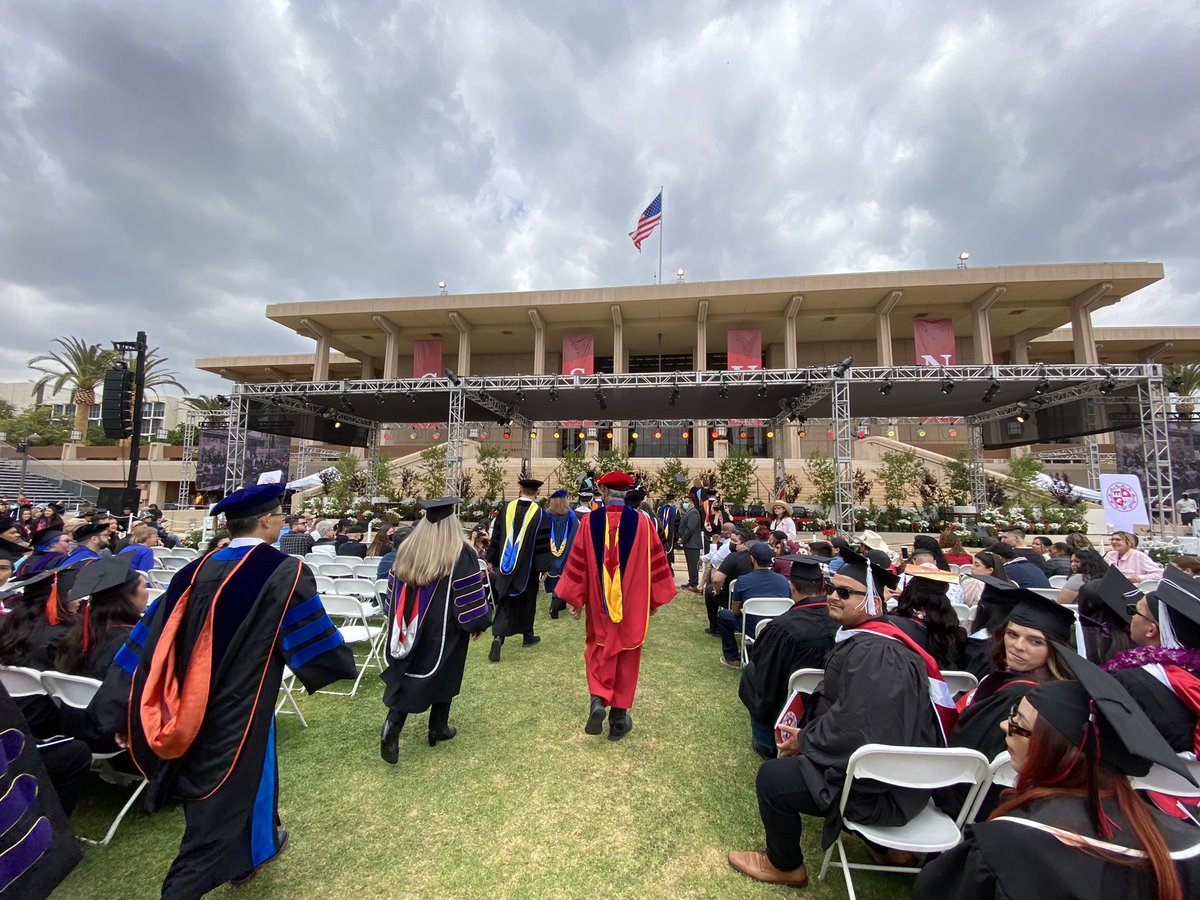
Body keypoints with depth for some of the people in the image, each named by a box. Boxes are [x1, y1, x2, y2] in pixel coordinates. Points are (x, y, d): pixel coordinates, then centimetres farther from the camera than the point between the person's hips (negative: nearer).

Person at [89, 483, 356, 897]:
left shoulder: (198, 569, -3)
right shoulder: (284, 571, -20)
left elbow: (150, 637, 0)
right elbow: (313, 633, -13)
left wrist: (121, 710, 7)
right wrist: (342, 663, 6)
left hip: (193, 711, 7)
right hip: (239, 710, -7)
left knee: (251, 774, 29)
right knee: (222, 802, 14)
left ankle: (251, 851, 51)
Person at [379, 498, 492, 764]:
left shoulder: (406, 549, 0)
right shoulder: (461, 554, -17)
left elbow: (394, 589, 9)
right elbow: (471, 594, -15)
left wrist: (396, 621, 21)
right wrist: (478, 623, -1)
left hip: (410, 628, 4)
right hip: (444, 629, -4)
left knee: (406, 675, 14)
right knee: (443, 675, 13)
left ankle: (393, 723, -4)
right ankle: (438, 728, 25)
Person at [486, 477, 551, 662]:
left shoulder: (506, 508, -3)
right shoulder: (540, 514, -11)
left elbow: (496, 537, 4)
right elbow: (543, 544, -10)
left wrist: (494, 561, 13)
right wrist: (542, 567, -2)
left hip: (507, 567, 2)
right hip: (527, 568, -2)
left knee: (505, 603, 8)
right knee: (527, 601, 16)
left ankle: (498, 636, -11)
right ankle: (527, 636, 30)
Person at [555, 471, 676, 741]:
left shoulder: (589, 521, -8)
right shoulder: (642, 522, -9)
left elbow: (578, 562, -4)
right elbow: (655, 563, -3)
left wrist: (575, 599, 6)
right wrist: (655, 600, 9)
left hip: (599, 603, 0)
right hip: (633, 605, 0)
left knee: (599, 651, 19)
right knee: (627, 657, 14)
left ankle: (597, 700, 0)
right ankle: (618, 718, 22)